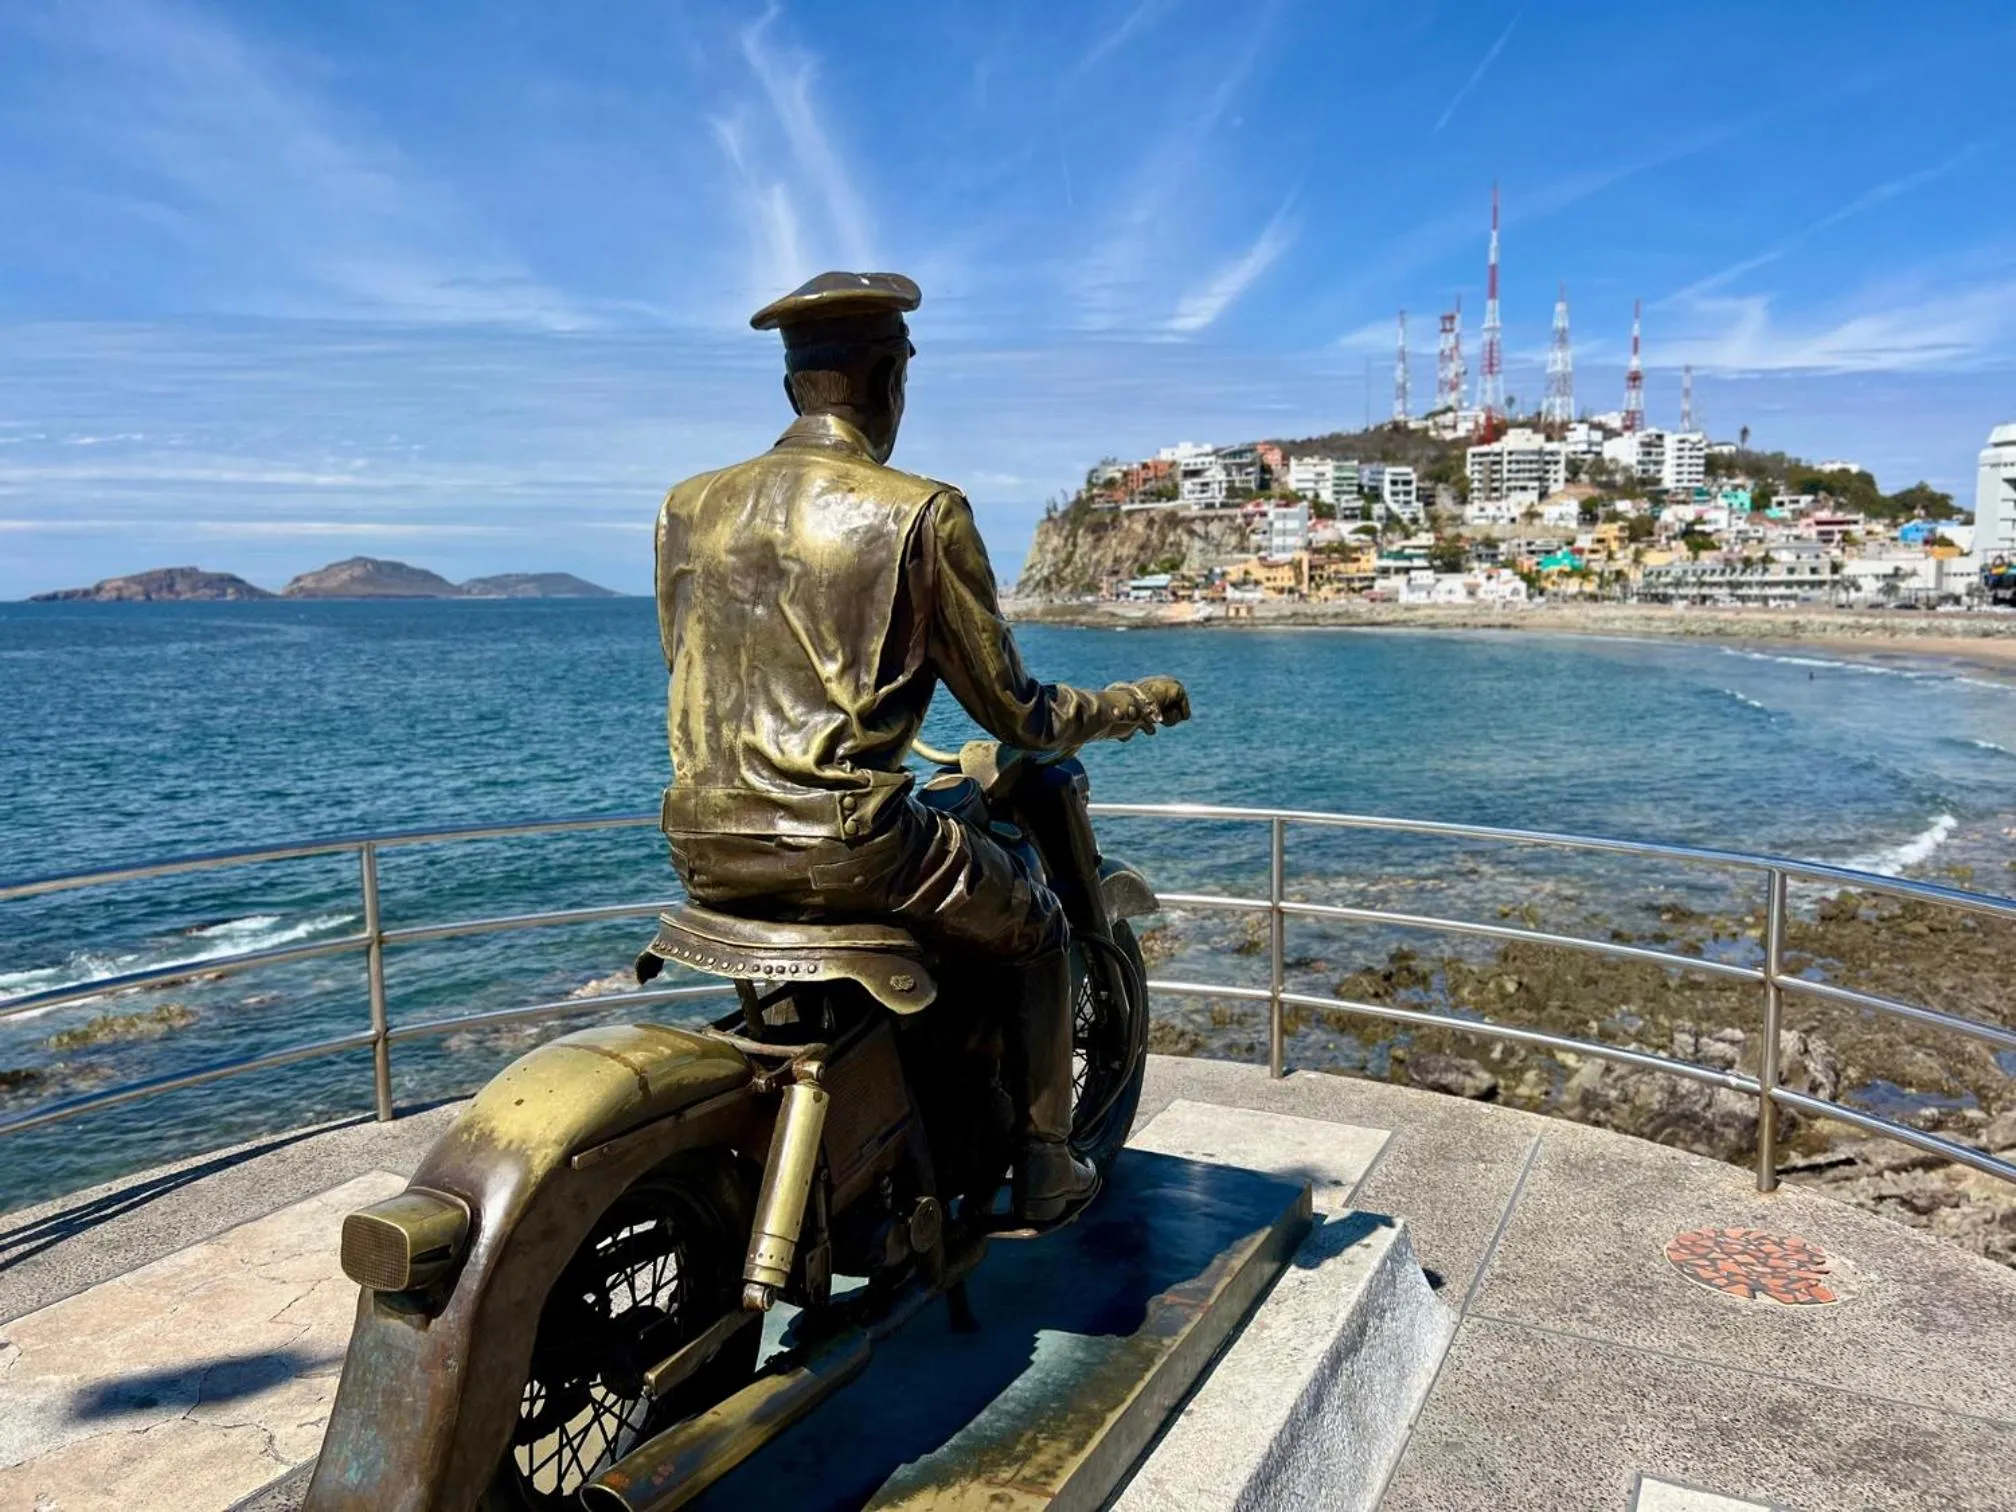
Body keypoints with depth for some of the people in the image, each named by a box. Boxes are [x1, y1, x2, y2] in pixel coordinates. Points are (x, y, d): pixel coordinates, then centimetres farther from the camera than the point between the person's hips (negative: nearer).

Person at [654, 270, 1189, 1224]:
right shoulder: (918, 512, -8)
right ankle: (1043, 1168, 29)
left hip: (702, 850, 6)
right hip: (845, 845, -5)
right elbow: (1013, 714, -4)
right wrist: (1137, 703, 14)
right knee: (1038, 928, 21)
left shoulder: (688, 506, 7)